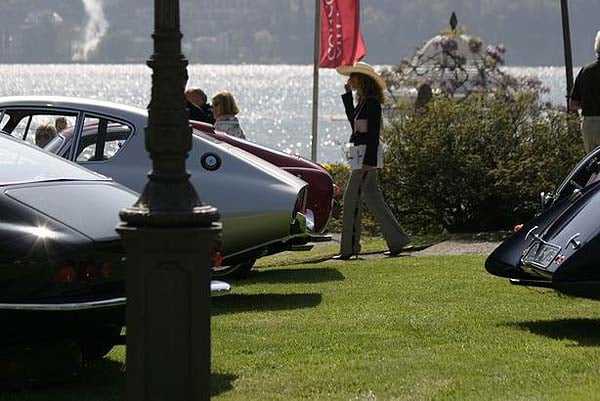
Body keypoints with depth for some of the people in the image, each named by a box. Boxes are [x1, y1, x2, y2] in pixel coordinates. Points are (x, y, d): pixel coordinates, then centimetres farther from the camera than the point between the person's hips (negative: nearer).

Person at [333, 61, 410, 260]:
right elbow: (353, 121, 25)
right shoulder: (363, 101, 13)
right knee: (373, 199, 12)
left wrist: (368, 161, -24)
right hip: (362, 157, 10)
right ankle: (396, 241, 15)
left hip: (367, 156, -10)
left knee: (351, 200, -7)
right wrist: (347, 95, 21)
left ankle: (349, 249, -3)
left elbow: (374, 133, -19)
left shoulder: (372, 102, -15)